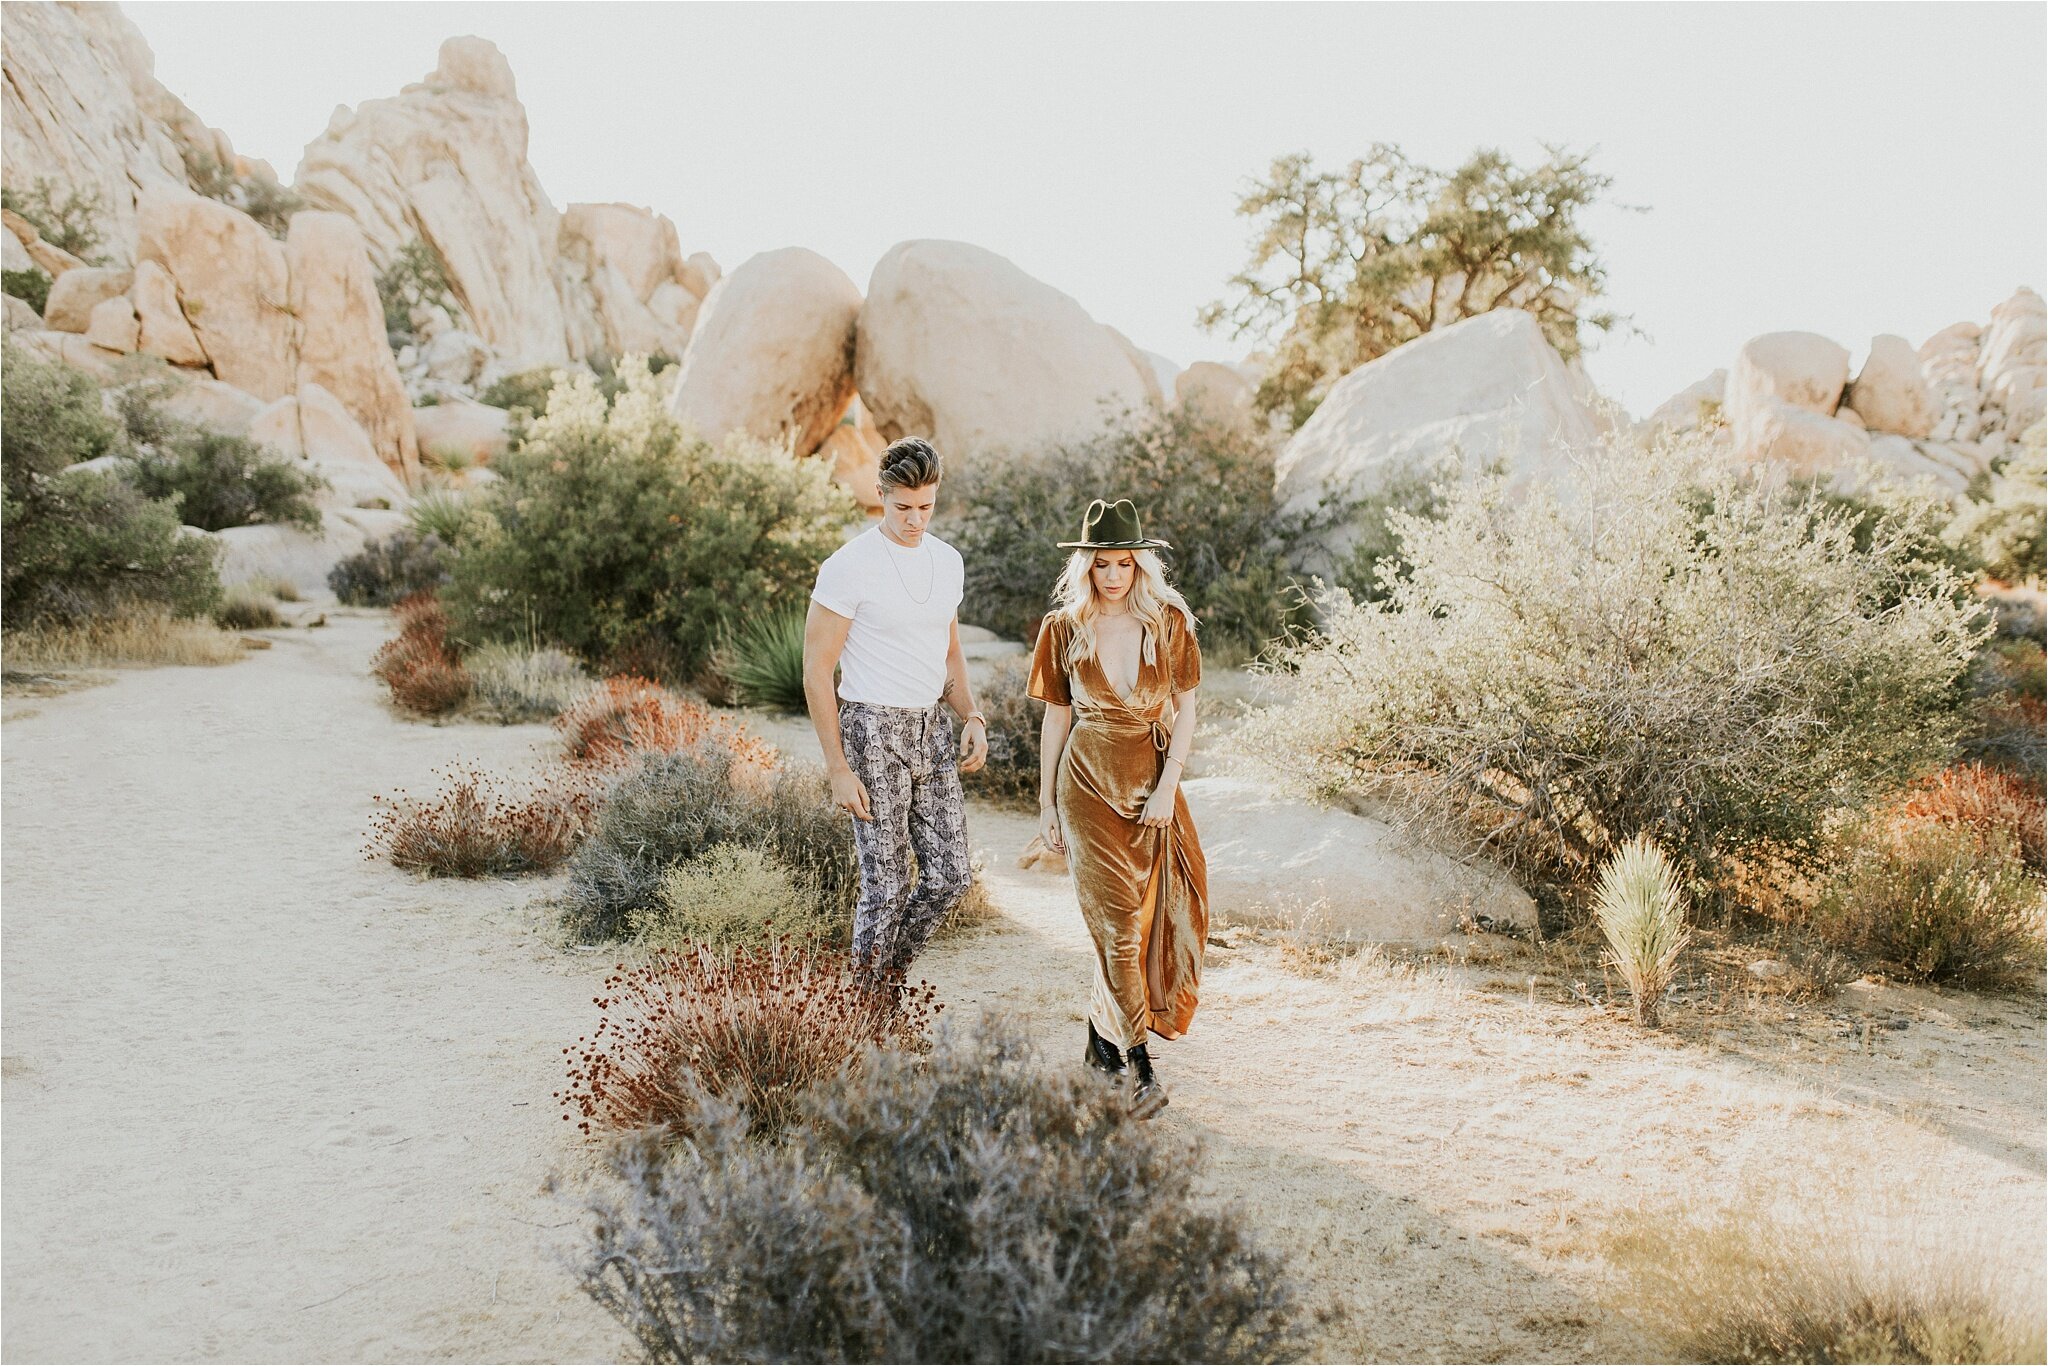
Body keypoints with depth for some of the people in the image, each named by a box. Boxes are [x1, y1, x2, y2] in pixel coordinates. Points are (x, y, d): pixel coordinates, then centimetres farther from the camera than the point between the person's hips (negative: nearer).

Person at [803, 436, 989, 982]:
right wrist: (839, 770, -15)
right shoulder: (849, 567, -13)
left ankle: (890, 971, 28)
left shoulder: (947, 561, 8)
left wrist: (972, 718, 2)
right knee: (887, 883, -1)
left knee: (950, 875, 7)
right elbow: (816, 672, -12)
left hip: (932, 730, 7)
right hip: (873, 730, -6)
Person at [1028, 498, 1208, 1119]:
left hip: (1152, 783, 2)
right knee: (1116, 919, -7)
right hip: (1088, 782, -2)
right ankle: (1139, 1068, -3)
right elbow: (1056, 718, 4)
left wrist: (1168, 787, -9)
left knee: (1145, 917, 6)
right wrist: (1046, 803, 5)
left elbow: (1185, 711, 1)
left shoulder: (1169, 622, -2)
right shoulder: (1064, 629, -2)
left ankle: (1102, 1035, 27)